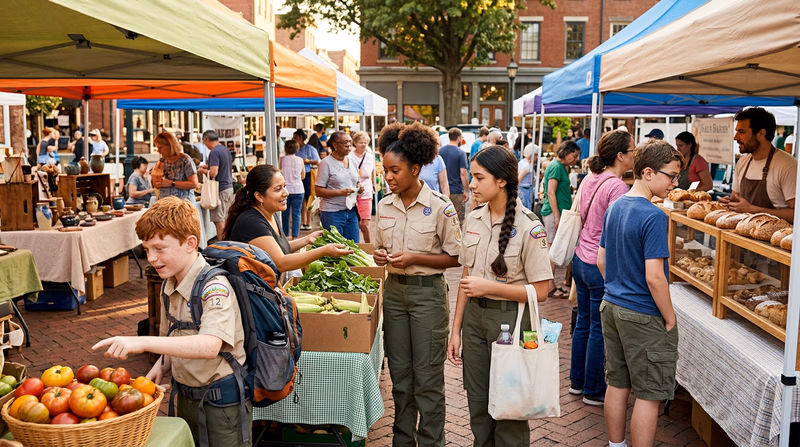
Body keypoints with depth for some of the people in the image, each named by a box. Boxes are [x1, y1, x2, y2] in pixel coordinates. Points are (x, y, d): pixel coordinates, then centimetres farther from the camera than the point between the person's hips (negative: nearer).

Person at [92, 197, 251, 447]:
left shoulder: (214, 287, -24)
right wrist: (162, 366, -5)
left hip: (222, 401, -8)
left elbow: (210, 345, -39)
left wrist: (142, 342, -44)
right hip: (186, 395, 8)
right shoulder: (170, 285, 1)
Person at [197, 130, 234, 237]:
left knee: (219, 220, -4)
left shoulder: (214, 152, -14)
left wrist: (203, 171, -3)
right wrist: (208, 167, 23)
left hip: (220, 190, -9)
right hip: (229, 187, 9)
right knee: (227, 218, 14)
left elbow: (213, 173, -21)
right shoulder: (226, 150, 14)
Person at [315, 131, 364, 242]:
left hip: (351, 211, 6)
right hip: (332, 212, -6)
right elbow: (318, 191, -12)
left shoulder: (352, 162, 12)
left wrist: (359, 187, 2)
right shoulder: (326, 163, -7)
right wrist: (340, 192, -22)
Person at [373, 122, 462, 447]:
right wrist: (380, 255, -6)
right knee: (399, 372, 13)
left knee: (427, 377, 2)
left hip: (428, 291, -5)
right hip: (394, 289, 5)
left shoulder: (440, 207, -12)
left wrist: (414, 258, -18)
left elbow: (454, 257, -8)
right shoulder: (385, 205, 4)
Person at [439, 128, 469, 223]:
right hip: (457, 191, -4)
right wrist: (466, 191, -9)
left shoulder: (439, 151, 5)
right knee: (458, 220, 3)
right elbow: (463, 173, -15)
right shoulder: (461, 153, -9)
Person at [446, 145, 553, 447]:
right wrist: (456, 329, 9)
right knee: (478, 403, 14)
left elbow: (540, 291, -14)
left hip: (510, 319, -5)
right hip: (474, 317, 6)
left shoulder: (528, 228, -15)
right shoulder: (473, 220, 3)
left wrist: (489, 287, -20)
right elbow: (467, 278, 9)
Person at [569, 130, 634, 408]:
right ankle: (593, 391, 17)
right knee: (599, 330, 4)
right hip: (602, 266, -9)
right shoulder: (617, 187, -19)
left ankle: (577, 381, 31)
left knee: (584, 323, 19)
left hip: (580, 259, 9)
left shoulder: (590, 179, 6)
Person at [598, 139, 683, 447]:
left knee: (617, 384, 18)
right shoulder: (653, 217, -20)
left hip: (611, 307, 8)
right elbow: (654, 277, -23)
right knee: (649, 395, 4)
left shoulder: (615, 207, 5)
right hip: (644, 317, -8)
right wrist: (670, 319, -12)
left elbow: (601, 261, 12)